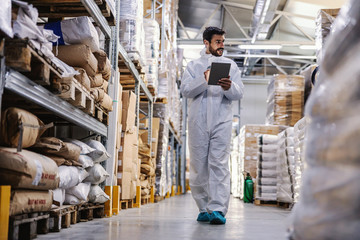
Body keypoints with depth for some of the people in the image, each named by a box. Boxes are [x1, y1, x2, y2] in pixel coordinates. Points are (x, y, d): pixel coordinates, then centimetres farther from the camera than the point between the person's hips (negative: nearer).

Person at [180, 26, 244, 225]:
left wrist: (229, 87, -19)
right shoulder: (194, 65, 13)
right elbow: (185, 90, -1)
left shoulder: (230, 65, 14)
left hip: (221, 121, -1)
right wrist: (204, 80, -18)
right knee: (199, 166, 2)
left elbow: (239, 94, 4)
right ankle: (204, 209, 11)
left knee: (219, 164, -11)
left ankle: (218, 210, -16)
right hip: (198, 122, 1)